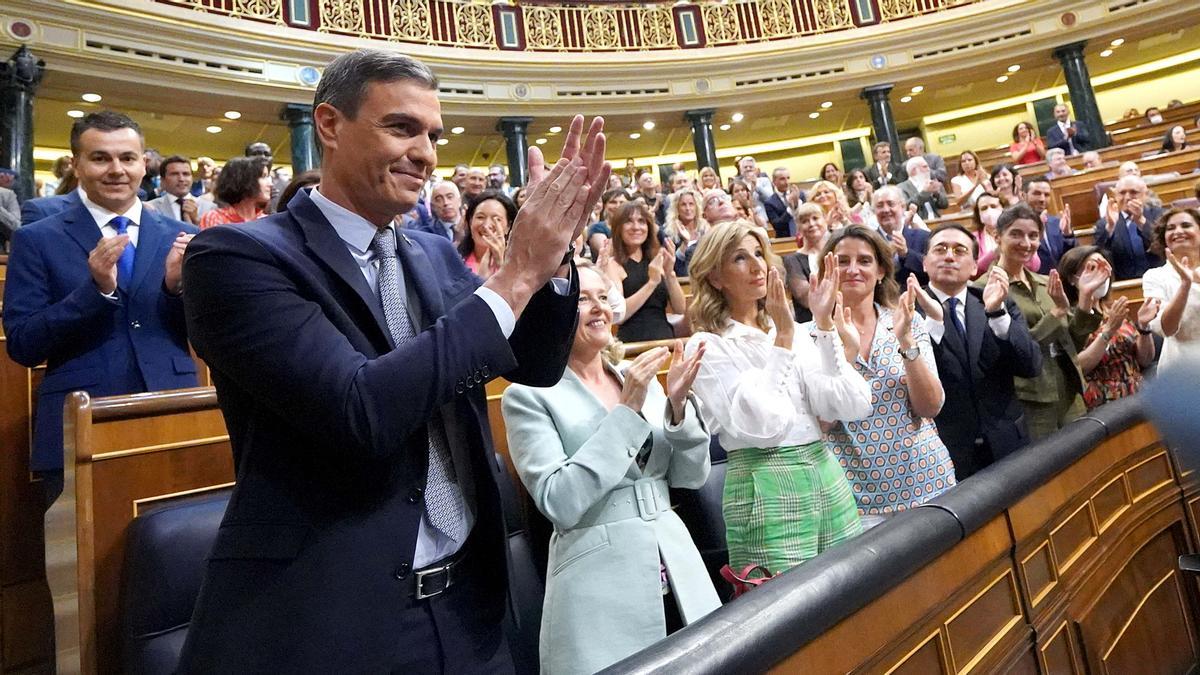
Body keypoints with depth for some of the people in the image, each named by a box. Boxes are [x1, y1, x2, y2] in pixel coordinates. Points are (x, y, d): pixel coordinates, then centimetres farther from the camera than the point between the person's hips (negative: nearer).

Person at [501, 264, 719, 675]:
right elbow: (559, 503, -18)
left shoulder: (642, 379, 5)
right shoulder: (528, 395, -9)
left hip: (677, 570, 5)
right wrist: (627, 411, -20)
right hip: (599, 586, -5)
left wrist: (678, 404, -11)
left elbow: (690, 476, 6)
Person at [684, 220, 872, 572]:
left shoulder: (796, 332, 9)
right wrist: (783, 338, -16)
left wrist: (824, 322, -7)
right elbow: (762, 425, -19)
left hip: (827, 476, 6)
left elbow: (852, 405, -3)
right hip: (767, 490, -5)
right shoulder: (708, 346, -7)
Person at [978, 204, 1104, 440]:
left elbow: (1072, 342, 12)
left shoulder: (1046, 284, 12)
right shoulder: (985, 288, -9)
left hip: (1070, 397, 7)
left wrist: (1086, 296, 2)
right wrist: (1057, 311, -15)